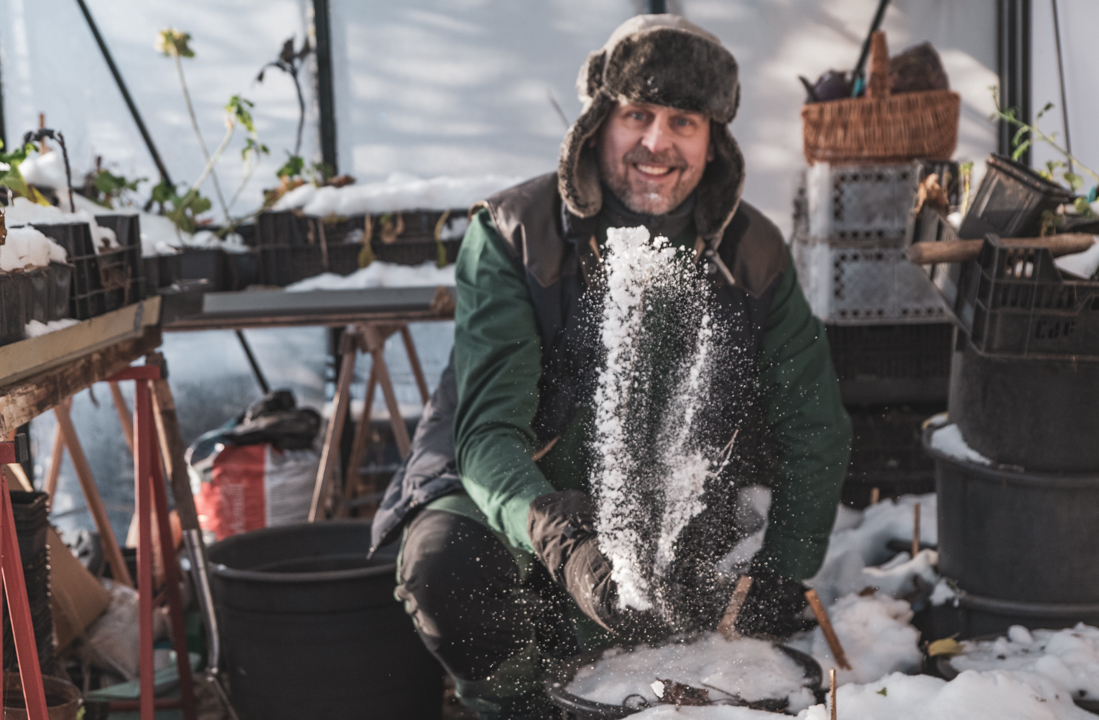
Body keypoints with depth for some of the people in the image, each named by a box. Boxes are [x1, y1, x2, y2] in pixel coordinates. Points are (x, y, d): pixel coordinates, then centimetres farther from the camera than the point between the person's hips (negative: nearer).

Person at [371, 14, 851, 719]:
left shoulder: (752, 254, -8)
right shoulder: (513, 234, -18)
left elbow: (816, 428, -2)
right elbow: (489, 429, -28)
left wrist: (781, 578, -16)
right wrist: (565, 546, -48)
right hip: (511, 499, -2)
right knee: (445, 565, -32)